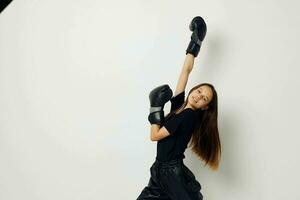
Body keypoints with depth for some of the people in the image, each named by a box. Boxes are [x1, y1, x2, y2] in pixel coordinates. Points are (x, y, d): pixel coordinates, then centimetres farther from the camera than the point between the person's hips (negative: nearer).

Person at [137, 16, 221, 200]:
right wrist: (195, 42, 11)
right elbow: (186, 70, 6)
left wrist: (156, 106, -8)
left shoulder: (190, 116, -16)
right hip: (160, 170, 7)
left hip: (173, 173, -7)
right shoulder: (178, 104, 3)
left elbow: (155, 135, -15)